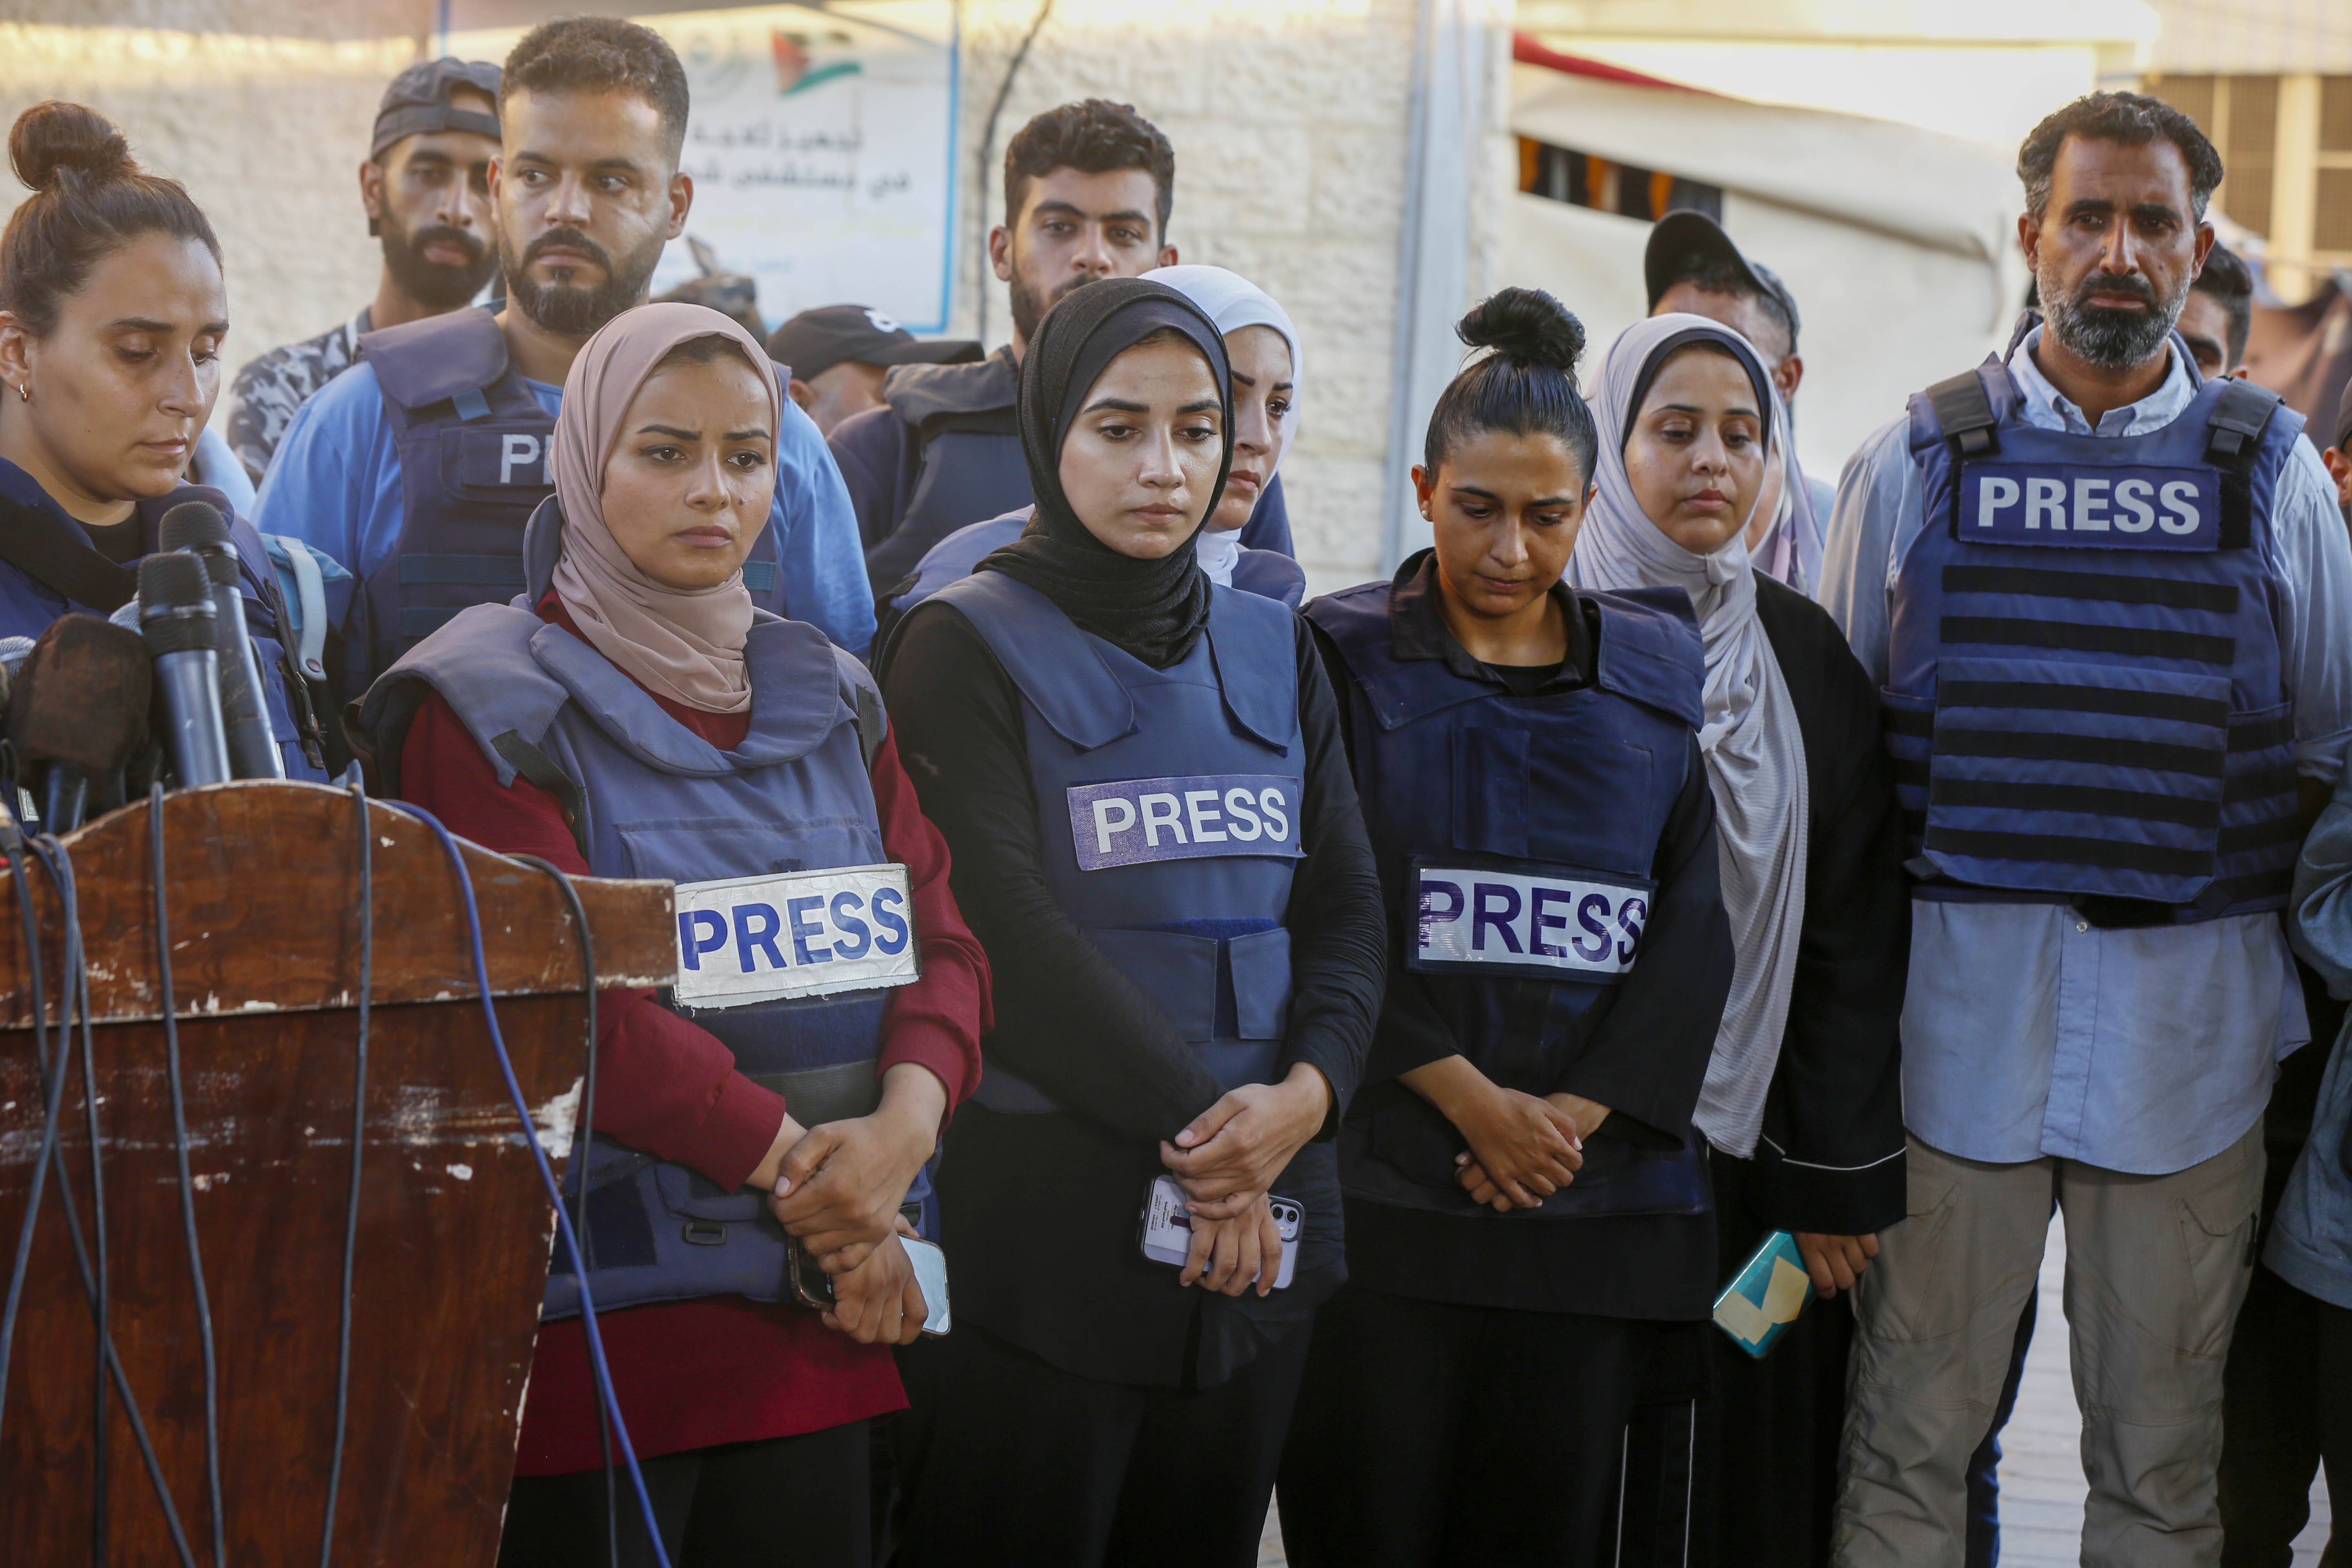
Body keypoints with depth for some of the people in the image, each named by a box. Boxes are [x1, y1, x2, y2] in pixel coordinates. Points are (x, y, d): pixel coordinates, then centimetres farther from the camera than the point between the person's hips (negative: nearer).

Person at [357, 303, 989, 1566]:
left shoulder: (830, 700, 13)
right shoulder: (490, 709, -5)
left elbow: (942, 942, 6)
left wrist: (905, 1124, -14)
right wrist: (798, 1169, -14)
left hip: (819, 1319, 5)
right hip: (595, 1319, -5)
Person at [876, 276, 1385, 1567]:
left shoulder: (1271, 652, 15)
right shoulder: (968, 648, -3)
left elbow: (1345, 904, 9)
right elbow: (1009, 934, -12)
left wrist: (1308, 1090, -10)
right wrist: (1189, 1126, -15)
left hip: (1262, 1213, 5)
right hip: (1042, 1211, -5)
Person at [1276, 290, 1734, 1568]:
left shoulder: (1660, 671, 12)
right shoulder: (1342, 655, 3)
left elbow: (1694, 913, 5)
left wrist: (1578, 1115, -6)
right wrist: (1470, 1099, -11)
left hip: (1600, 1198, 3)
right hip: (1384, 1189, -2)